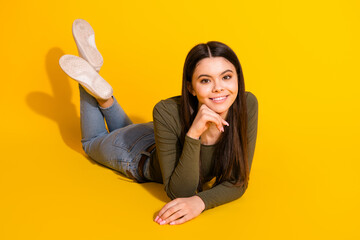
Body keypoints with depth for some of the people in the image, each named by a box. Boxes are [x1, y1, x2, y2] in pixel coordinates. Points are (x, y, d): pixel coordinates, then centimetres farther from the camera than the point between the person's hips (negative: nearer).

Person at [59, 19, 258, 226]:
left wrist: (201, 201, -45)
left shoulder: (247, 105, -34)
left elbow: (238, 182, -27)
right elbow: (179, 192, -38)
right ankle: (91, 82, 27)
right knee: (94, 142, 30)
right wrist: (193, 133, -50)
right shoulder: (168, 113, -42)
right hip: (141, 154, -3)